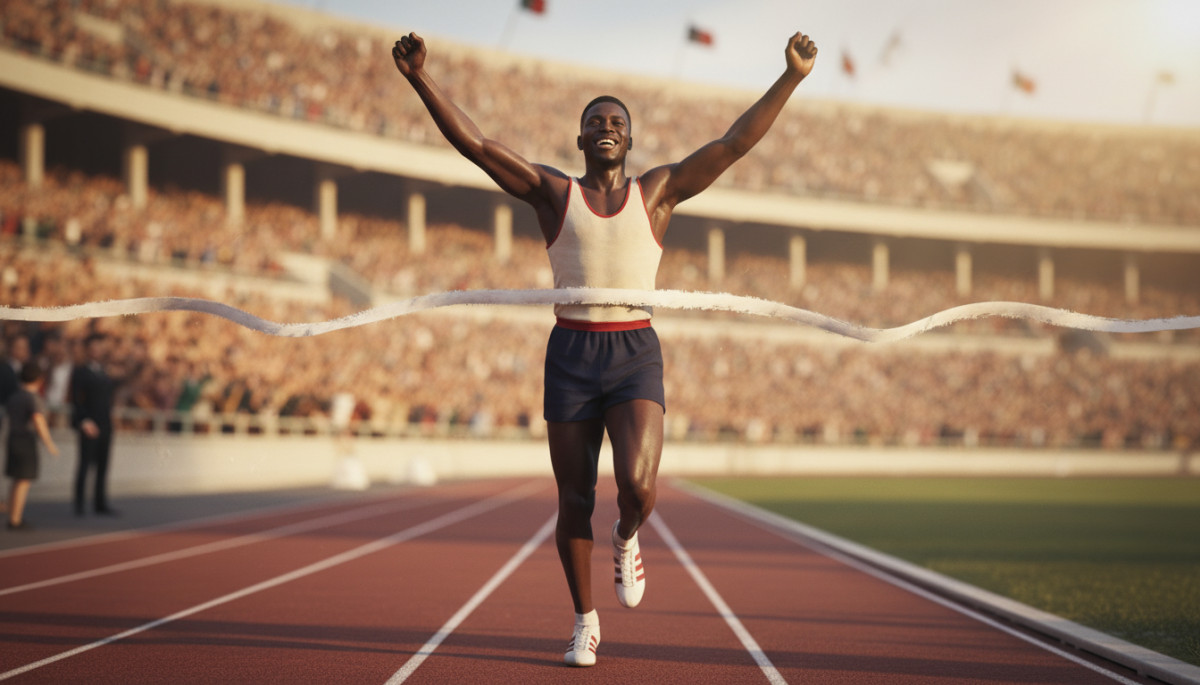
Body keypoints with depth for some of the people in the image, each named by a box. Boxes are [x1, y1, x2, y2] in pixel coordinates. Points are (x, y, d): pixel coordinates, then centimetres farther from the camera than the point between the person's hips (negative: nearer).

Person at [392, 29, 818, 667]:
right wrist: (421, 78, -9)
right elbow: (473, 142, 0)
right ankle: (585, 622, 21)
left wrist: (791, 77, -5)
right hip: (571, 356, 1)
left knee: (636, 484, -20)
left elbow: (734, 142, 2)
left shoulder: (656, 191, 8)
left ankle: (626, 539, 17)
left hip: (636, 355, 0)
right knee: (575, 501, 3)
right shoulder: (552, 193, 6)